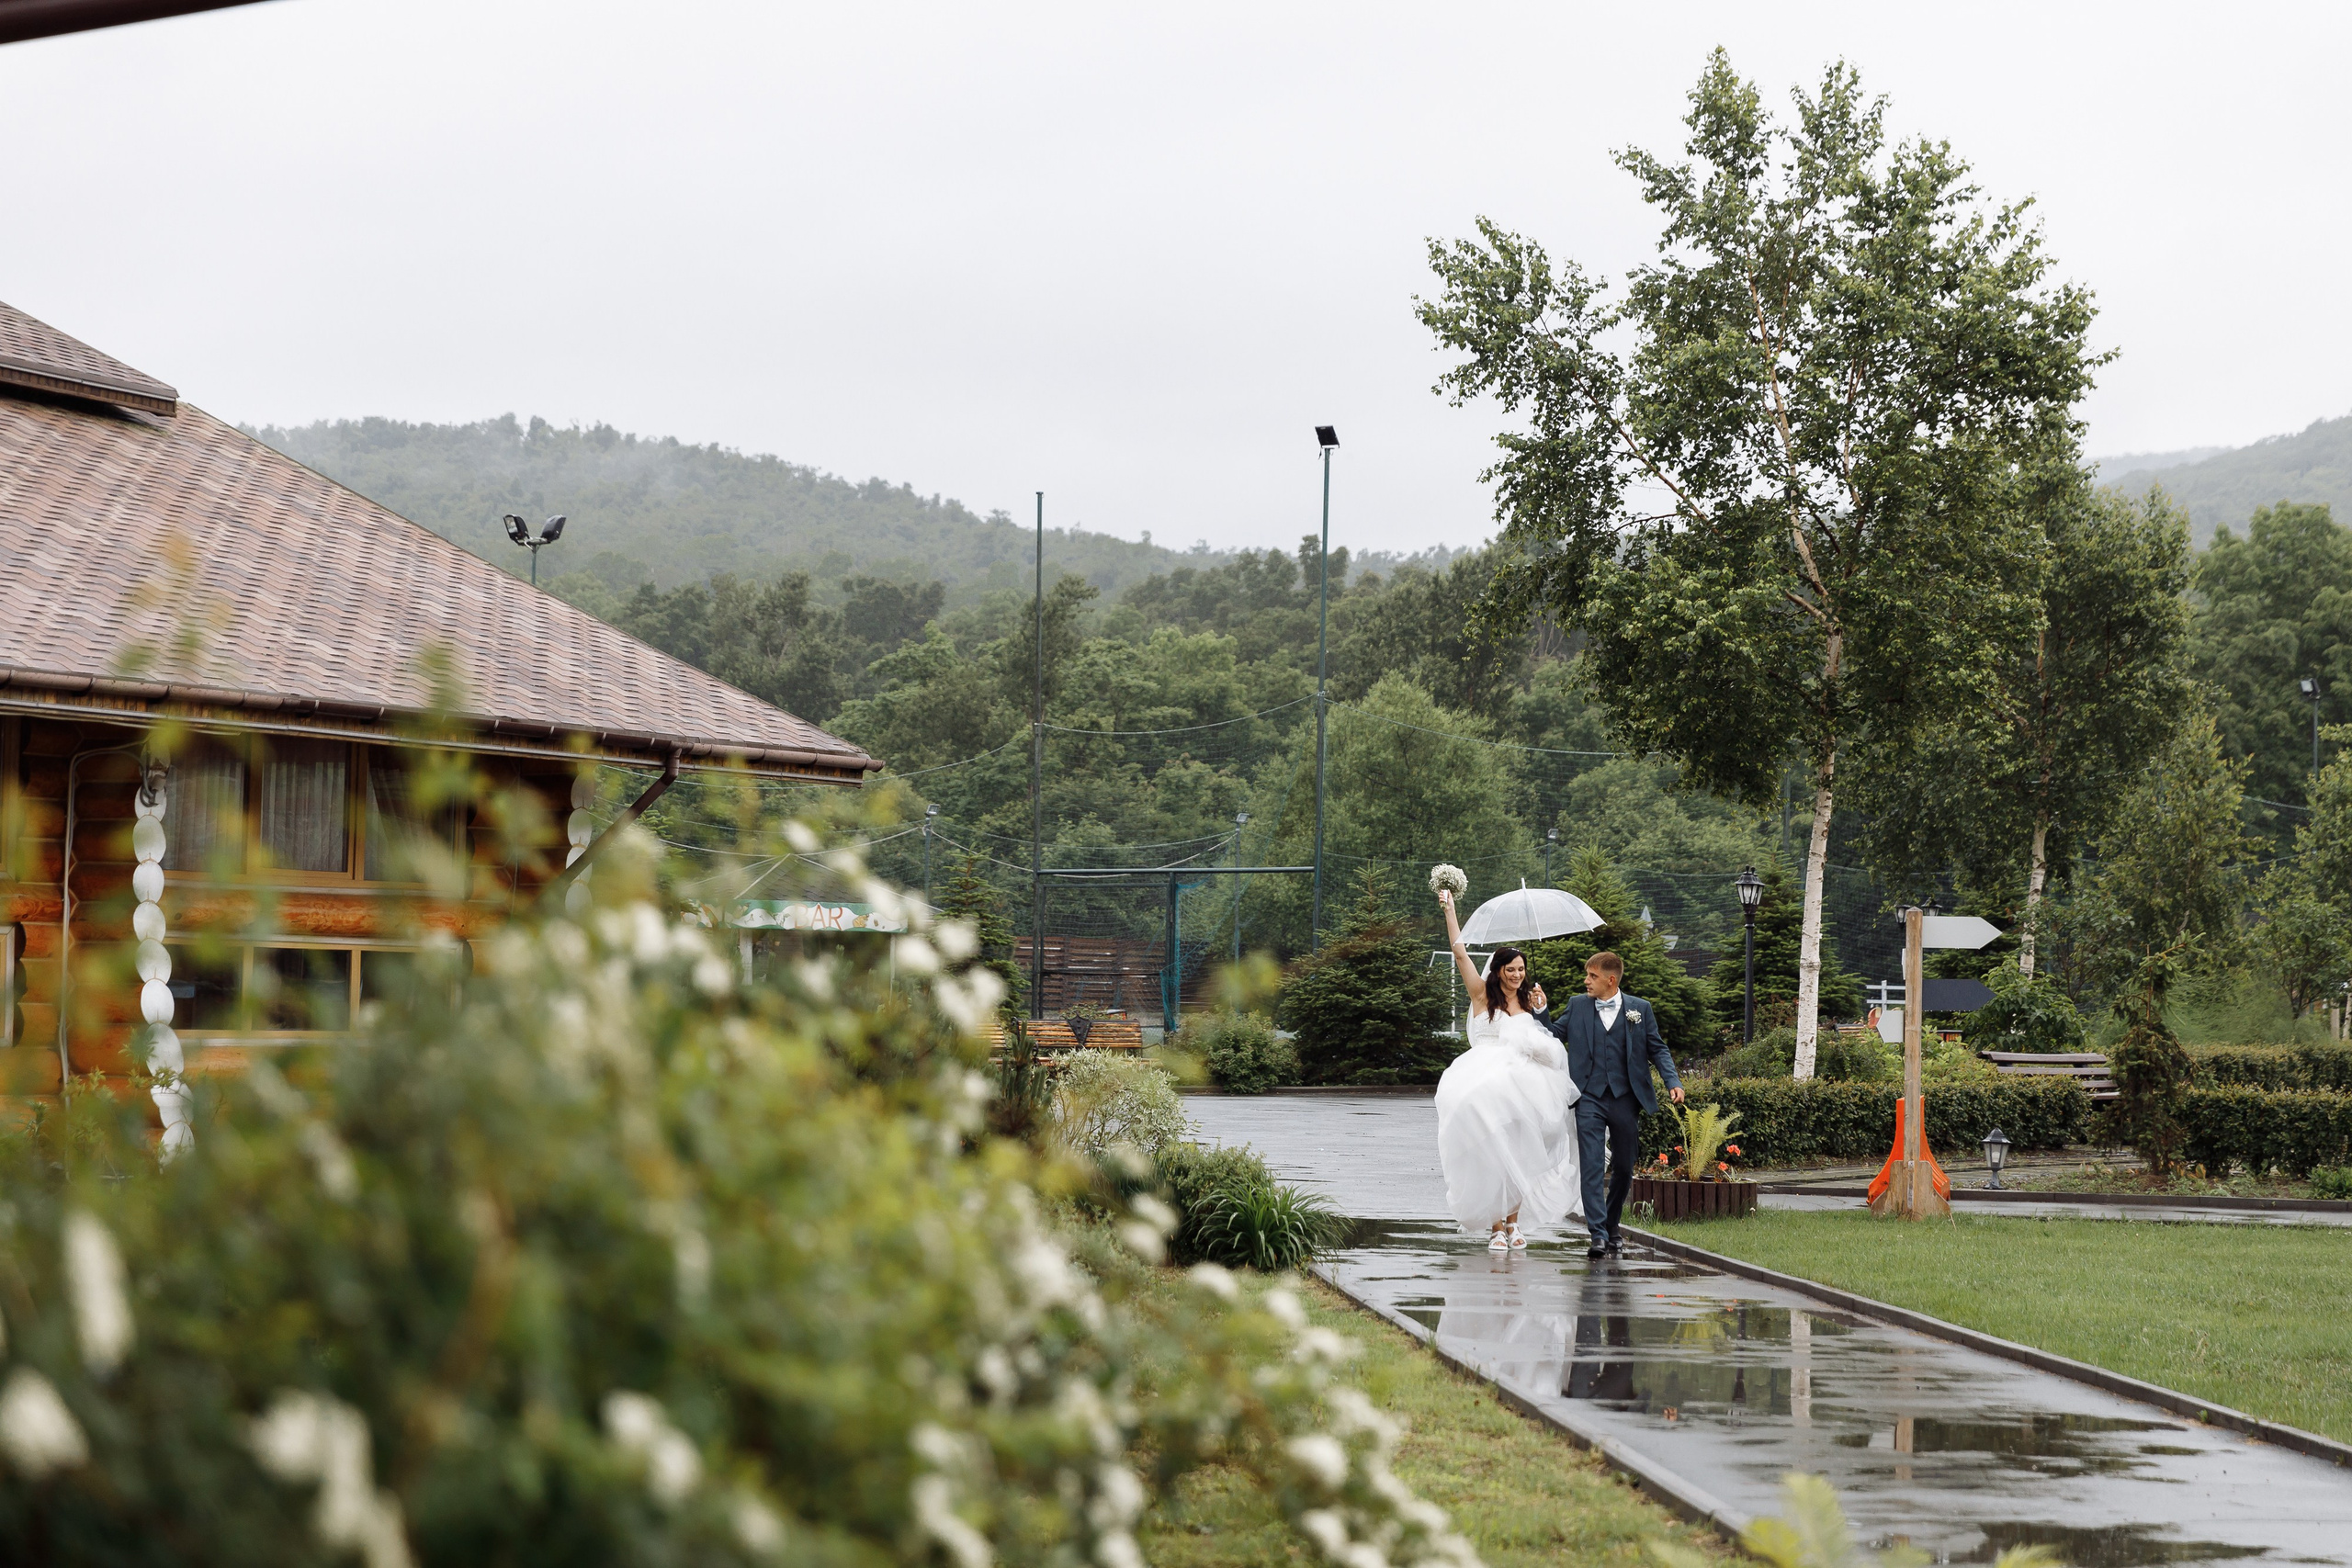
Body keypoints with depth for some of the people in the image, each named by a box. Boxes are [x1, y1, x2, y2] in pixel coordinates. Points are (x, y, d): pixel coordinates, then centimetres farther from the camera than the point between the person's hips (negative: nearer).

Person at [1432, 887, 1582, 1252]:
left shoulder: (1527, 1001, 15)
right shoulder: (1483, 995, 3)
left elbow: (1545, 1040, 14)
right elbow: (1460, 953, -2)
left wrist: (1541, 1009, 2)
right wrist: (1449, 910, -3)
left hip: (1522, 1085, 4)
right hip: (1487, 1083, -4)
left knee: (1518, 1155, 3)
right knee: (1492, 1156, -8)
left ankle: (1513, 1222, 12)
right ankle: (1495, 1227, -4)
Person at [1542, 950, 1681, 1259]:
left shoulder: (1640, 1009, 6)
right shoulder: (1577, 1006, 9)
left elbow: (1657, 1049, 7)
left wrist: (1673, 1081, -6)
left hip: (1625, 1099, 1)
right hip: (1590, 1098, -1)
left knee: (1624, 1169, 10)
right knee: (1591, 1167, -11)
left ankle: (1611, 1227, 29)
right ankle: (1598, 1235, -14)